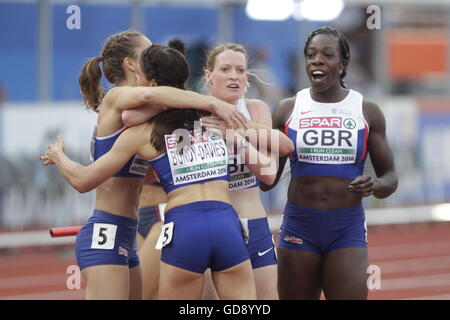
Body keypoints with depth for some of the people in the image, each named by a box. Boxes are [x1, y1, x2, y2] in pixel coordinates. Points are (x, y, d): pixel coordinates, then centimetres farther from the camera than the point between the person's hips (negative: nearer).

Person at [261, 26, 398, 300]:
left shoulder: (367, 111, 3)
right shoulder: (288, 110, 4)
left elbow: (390, 177, 7)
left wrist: (375, 185, -16)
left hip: (348, 228, -1)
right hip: (299, 225, 1)